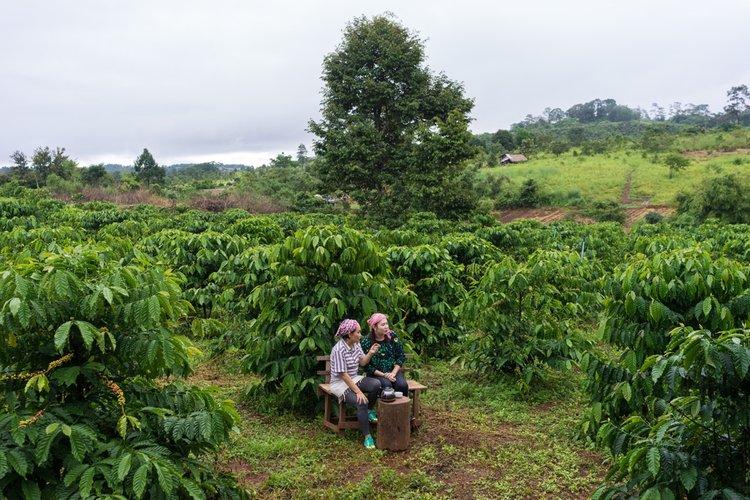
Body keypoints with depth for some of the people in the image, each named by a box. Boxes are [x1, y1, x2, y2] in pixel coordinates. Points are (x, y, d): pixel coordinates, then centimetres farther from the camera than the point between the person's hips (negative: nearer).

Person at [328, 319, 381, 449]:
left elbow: (362, 362, 6)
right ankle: (367, 436, -15)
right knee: (361, 402, -29)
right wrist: (358, 391, -25)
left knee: (376, 384, -21)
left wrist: (370, 353, -14)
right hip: (340, 383, -7)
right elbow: (343, 375, -24)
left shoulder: (356, 344, 1)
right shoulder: (338, 350, -24)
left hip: (354, 378, 7)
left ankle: (367, 409, 5)